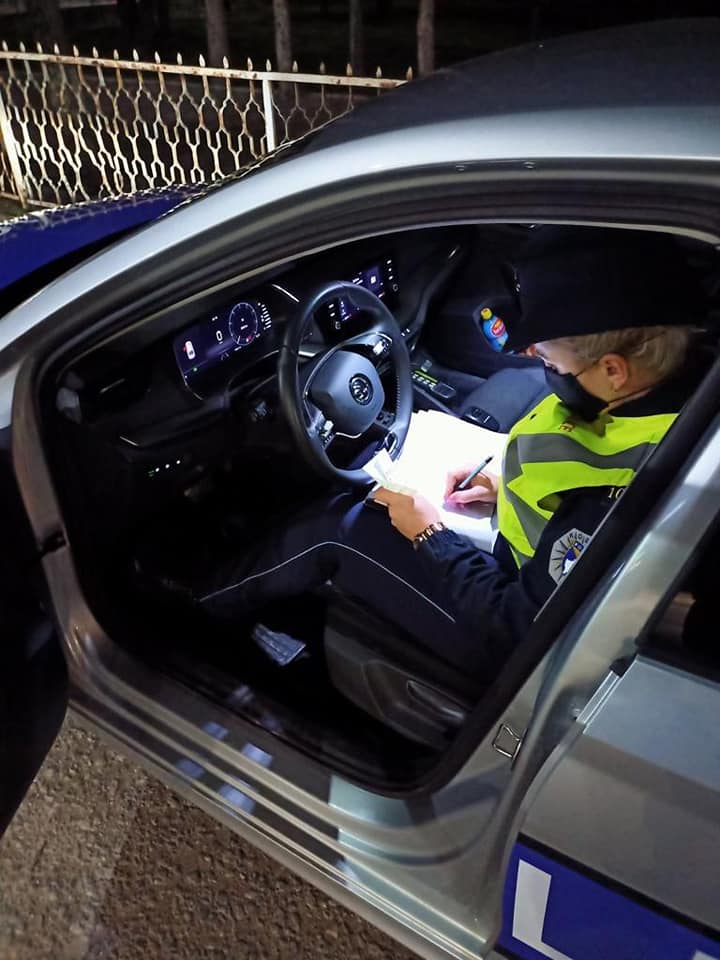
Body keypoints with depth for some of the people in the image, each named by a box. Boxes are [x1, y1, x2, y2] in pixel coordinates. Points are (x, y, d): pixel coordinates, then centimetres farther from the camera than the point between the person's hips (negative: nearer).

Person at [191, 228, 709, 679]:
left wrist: (428, 533, -17)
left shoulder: (621, 505, -40)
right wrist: (509, 479, 0)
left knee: (340, 529, -3)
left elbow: (518, 635, -28)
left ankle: (200, 597, 25)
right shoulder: (679, 388, -13)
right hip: (535, 576, 8)